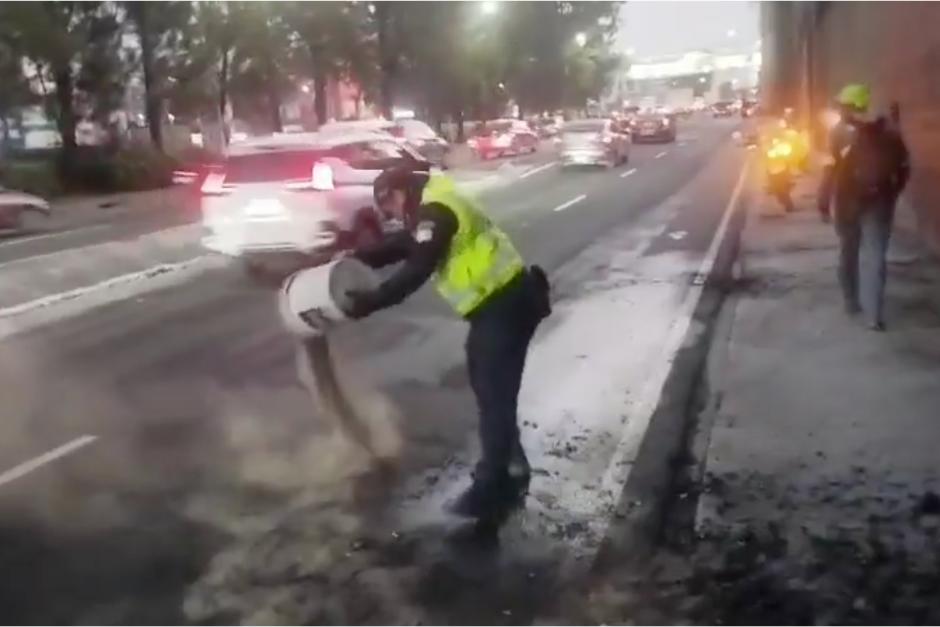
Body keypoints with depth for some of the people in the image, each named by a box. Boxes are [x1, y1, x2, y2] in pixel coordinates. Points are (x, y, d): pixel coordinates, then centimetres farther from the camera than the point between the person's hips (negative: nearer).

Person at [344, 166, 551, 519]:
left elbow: (417, 270, -23)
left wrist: (371, 301, -22)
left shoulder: (435, 212, -16)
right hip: (498, 303, 11)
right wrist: (355, 259, 9)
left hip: (505, 306, -11)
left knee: (494, 395, -5)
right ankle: (510, 465, 34)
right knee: (488, 387, 21)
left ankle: (493, 487, 4)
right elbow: (399, 246, 21)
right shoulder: (432, 211, 18)